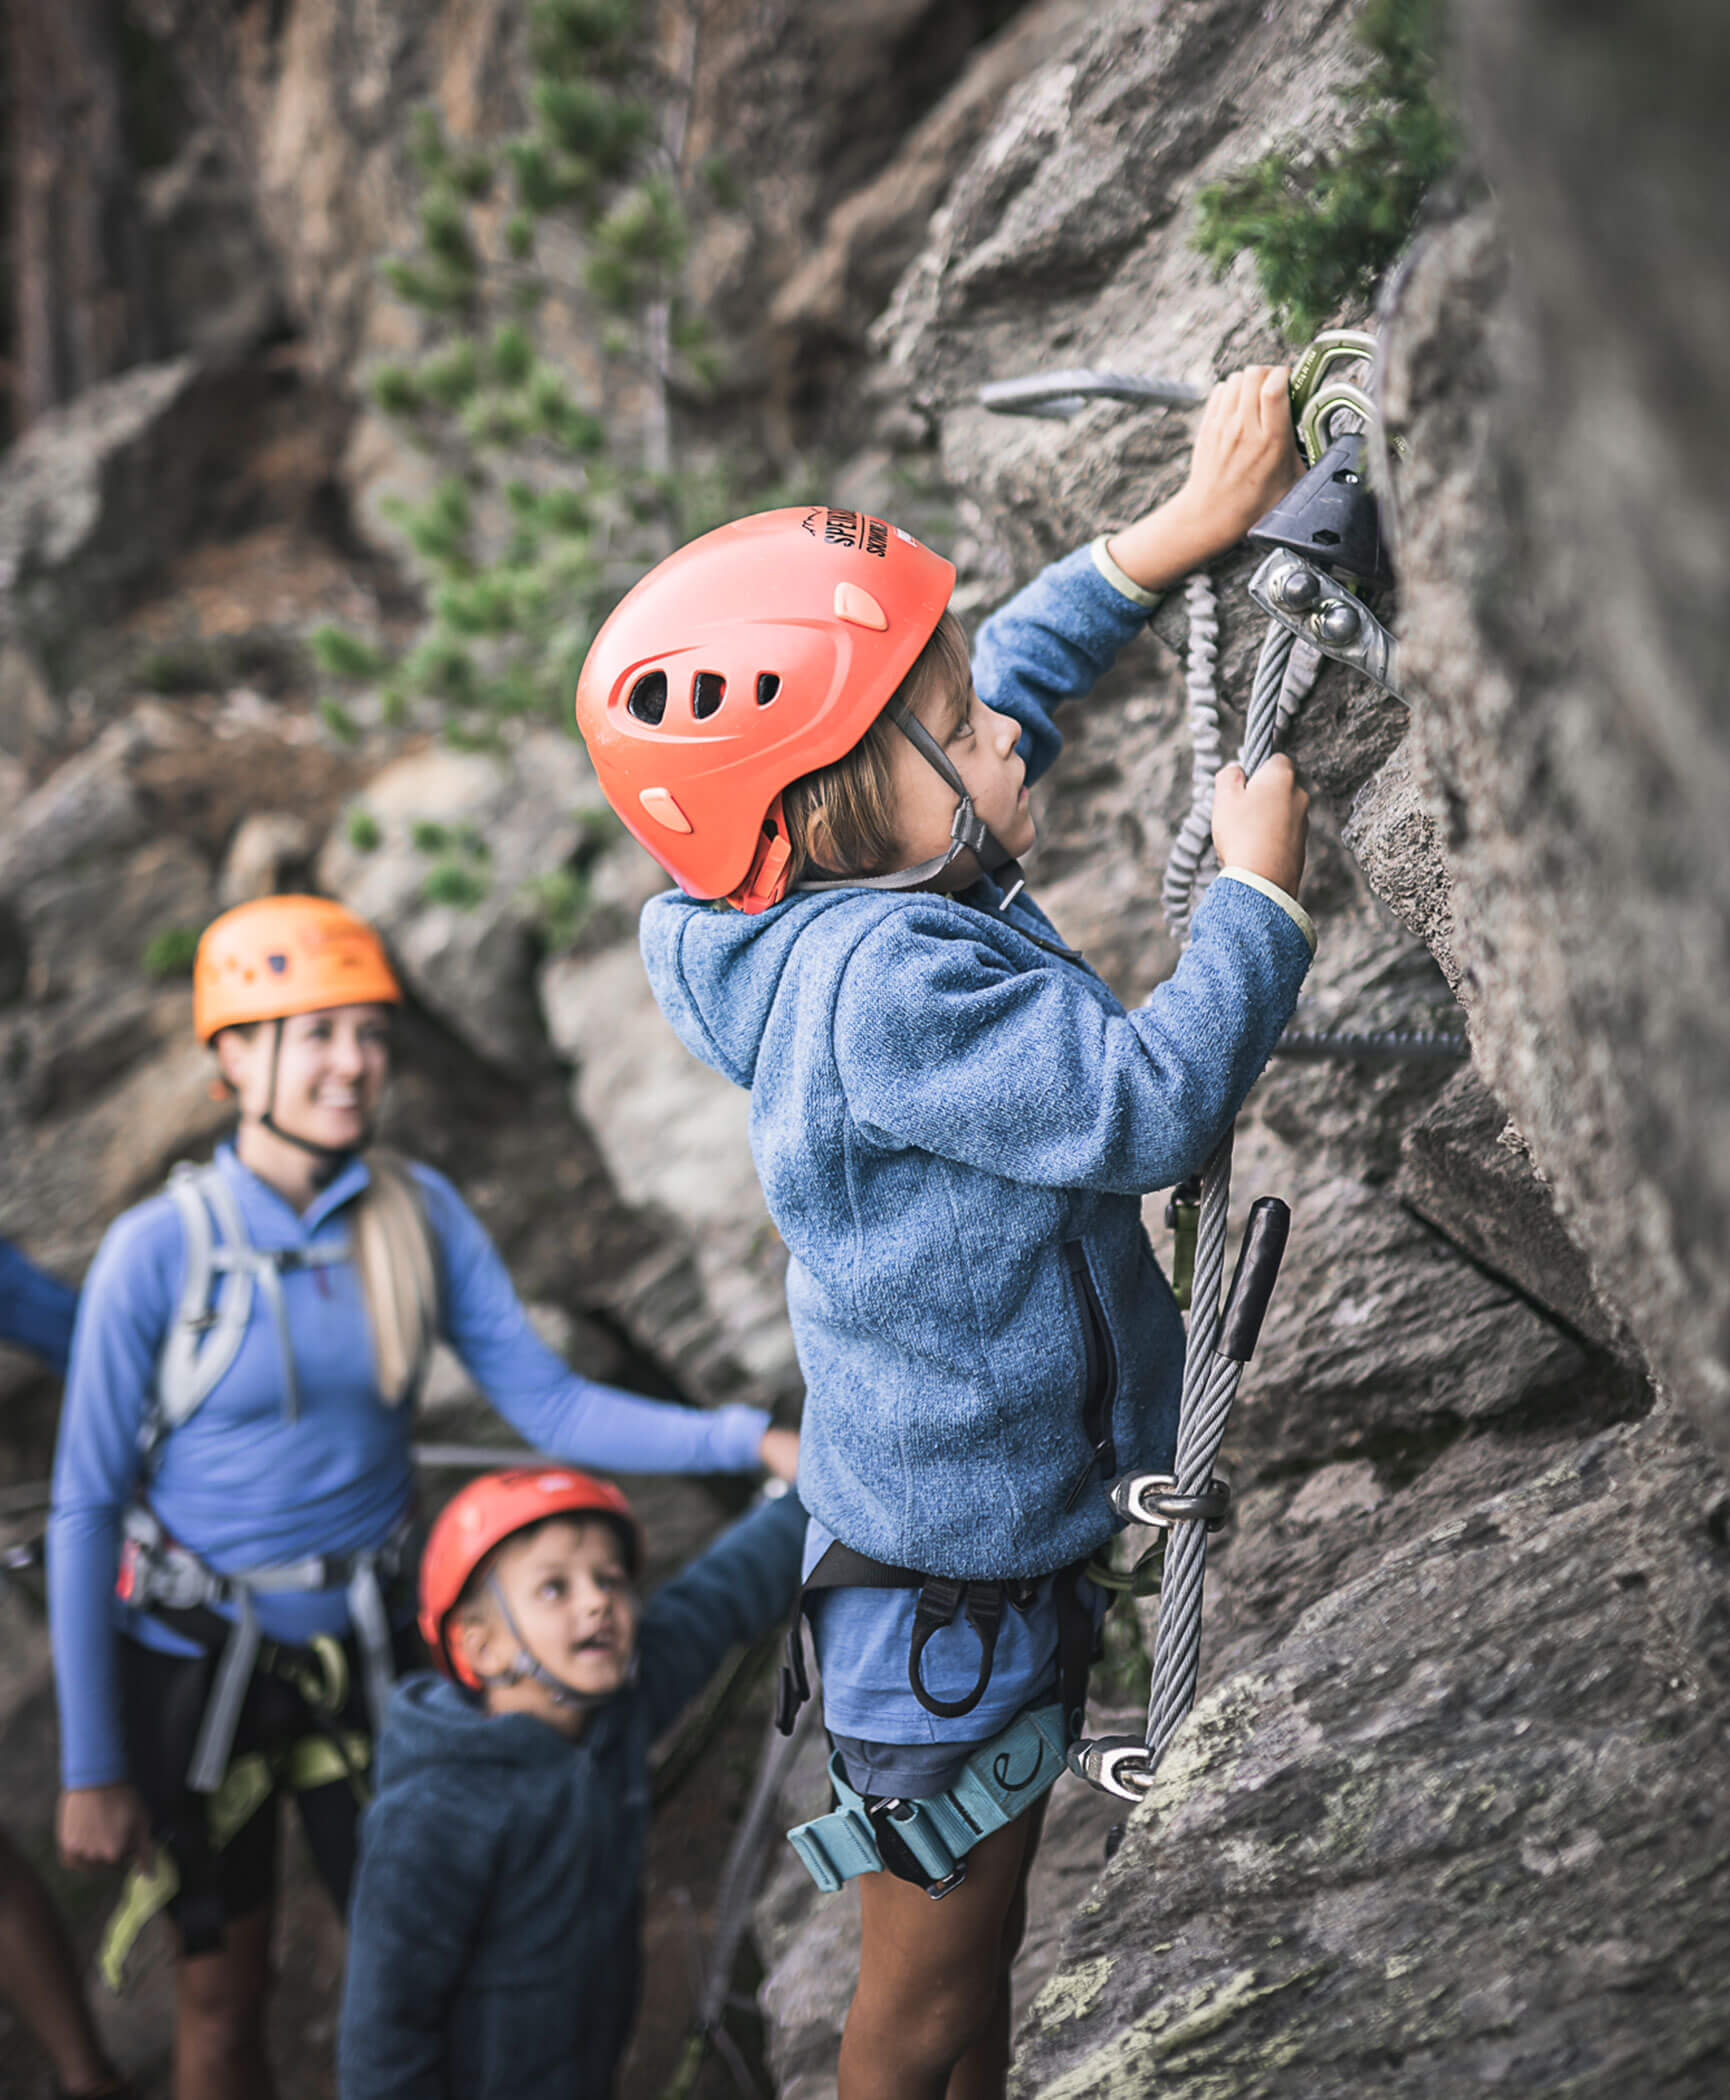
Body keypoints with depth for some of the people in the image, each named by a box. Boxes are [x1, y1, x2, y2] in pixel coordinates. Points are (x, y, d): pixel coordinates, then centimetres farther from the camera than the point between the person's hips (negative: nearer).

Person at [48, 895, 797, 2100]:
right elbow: (85, 1509, -12)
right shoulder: (160, 1251, -17)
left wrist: (752, 1442, -22)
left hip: (365, 1649, 3)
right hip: (199, 1661, -2)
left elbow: (549, 1404, -9)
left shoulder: (419, 1213, -8)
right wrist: (90, 1767, -10)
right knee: (222, 1993, 11)